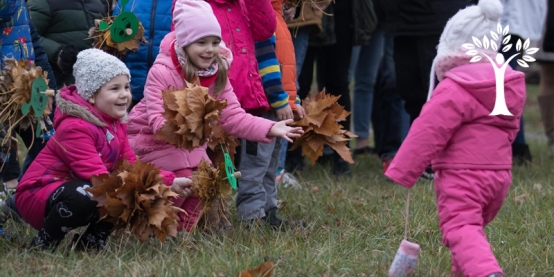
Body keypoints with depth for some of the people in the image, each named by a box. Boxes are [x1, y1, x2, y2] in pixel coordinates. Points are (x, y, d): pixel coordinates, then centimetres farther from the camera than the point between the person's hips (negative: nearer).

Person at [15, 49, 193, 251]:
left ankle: (90, 241, 5)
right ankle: (42, 245, -17)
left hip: (79, 192, 9)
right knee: (85, 196, -40)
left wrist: (170, 182, -7)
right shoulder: (75, 128, -26)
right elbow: (96, 176, -33)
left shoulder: (115, 124, 6)